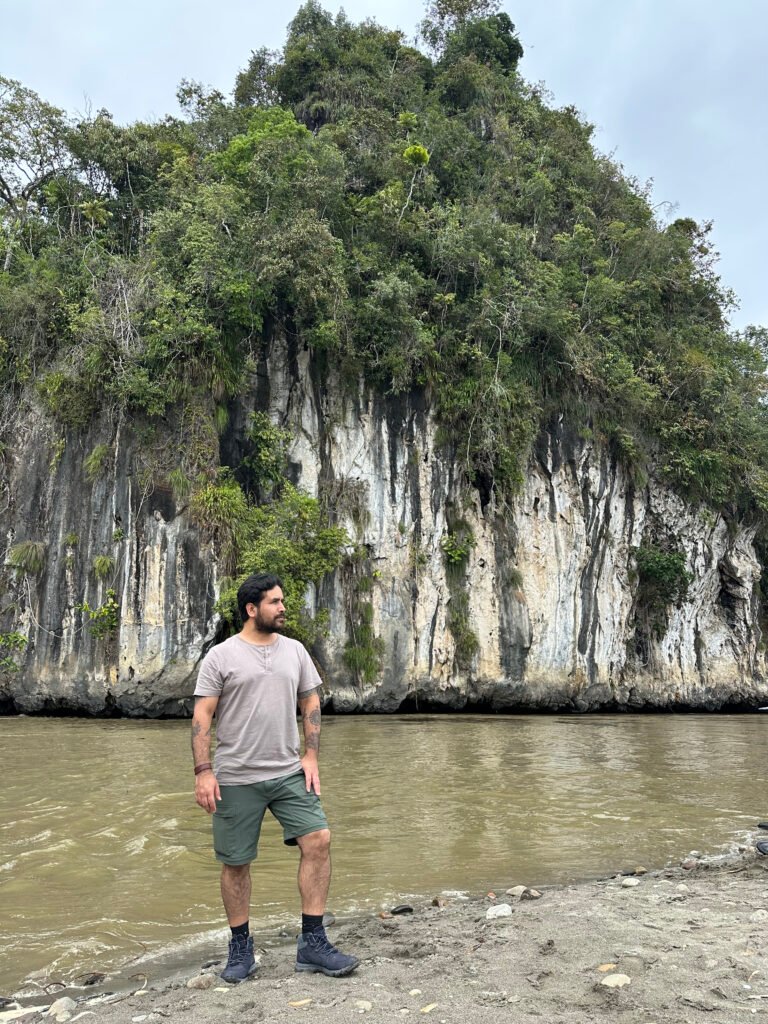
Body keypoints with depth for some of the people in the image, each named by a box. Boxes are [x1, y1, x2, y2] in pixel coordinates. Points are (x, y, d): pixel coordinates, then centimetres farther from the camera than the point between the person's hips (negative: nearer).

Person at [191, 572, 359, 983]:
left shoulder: (295, 651, 7)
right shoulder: (221, 656, -5)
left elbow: (311, 704, 11)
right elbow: (202, 717, -6)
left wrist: (311, 755, 2)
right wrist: (203, 771, -12)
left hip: (289, 772, 3)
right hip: (236, 778, -3)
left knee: (318, 841, -8)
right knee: (235, 862, 7)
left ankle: (312, 944, 4)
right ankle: (240, 948, 27)